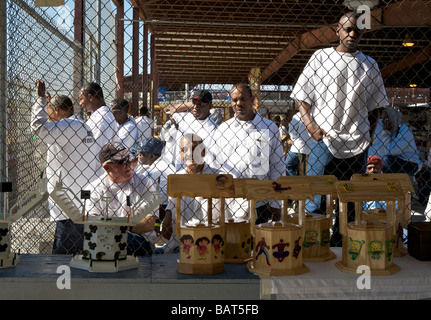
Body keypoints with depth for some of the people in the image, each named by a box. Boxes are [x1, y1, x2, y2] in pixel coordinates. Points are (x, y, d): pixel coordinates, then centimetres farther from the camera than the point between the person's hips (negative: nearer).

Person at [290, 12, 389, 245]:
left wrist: (368, 138, 5)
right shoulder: (321, 57, 5)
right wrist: (310, 124, -11)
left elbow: (374, 107, 17)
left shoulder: (370, 65, 12)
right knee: (314, 202, -3)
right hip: (323, 141, -2)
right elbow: (302, 98, 5)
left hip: (356, 146, 3)